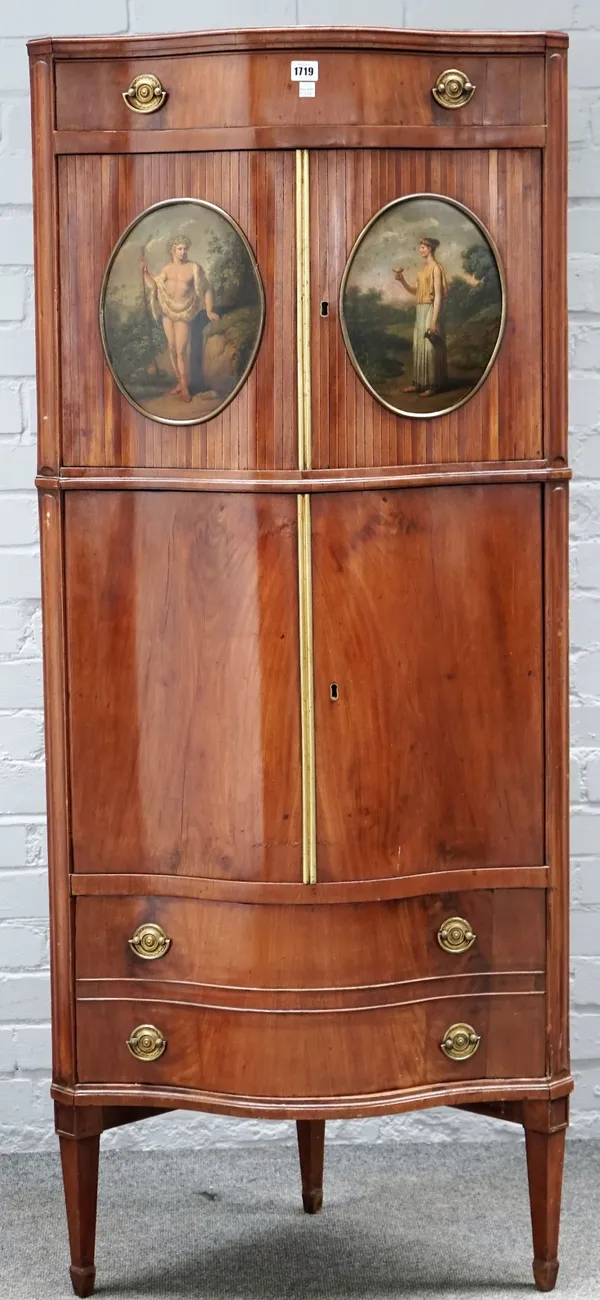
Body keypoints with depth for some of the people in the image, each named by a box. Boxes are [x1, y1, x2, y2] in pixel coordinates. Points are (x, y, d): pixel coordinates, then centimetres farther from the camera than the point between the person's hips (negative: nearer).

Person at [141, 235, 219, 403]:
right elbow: (153, 285, 0)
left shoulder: (194, 268, -9)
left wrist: (209, 311, -12)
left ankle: (185, 387, 4)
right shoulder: (167, 269, 2)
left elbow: (206, 289, -5)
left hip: (184, 313, -4)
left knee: (182, 351, -6)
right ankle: (180, 382, 21)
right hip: (167, 311, 4)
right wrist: (145, 271, -12)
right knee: (172, 348, 9)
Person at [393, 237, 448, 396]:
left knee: (430, 347, -6)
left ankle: (433, 385, 0)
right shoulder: (424, 268, 14)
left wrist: (434, 321, -21)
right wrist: (402, 280, 0)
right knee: (419, 347, 10)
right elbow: (415, 291, 17)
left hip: (431, 310, -9)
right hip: (421, 311, 9)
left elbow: (438, 295, -17)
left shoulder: (436, 268, -14)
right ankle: (419, 383, 15)